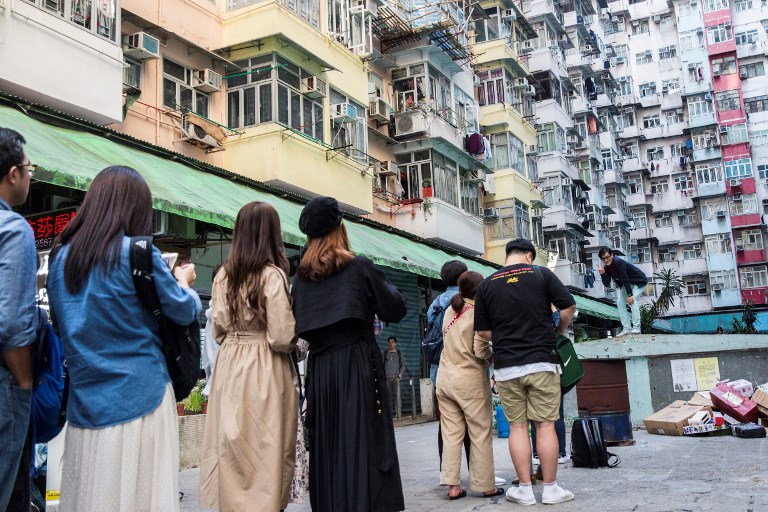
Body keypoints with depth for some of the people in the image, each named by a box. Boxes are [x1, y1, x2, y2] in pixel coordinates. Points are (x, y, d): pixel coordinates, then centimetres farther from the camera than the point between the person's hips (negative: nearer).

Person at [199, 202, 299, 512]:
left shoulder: (224, 275, 4)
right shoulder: (273, 275, -13)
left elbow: (218, 332, 10)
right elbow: (281, 338, -16)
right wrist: (297, 334, 5)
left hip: (230, 366, 6)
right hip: (265, 370, -5)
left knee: (232, 448, 11)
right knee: (267, 448, 4)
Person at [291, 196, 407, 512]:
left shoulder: (302, 275, 8)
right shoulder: (359, 266, -4)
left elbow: (299, 326, 13)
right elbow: (395, 310, 1)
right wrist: (387, 288, 16)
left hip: (319, 366, 4)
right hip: (357, 364, -4)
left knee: (327, 444, 11)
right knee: (361, 442, -2)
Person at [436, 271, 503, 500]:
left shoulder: (449, 311, 10)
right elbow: (480, 351, -13)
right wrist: (494, 352, 4)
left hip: (445, 378, 6)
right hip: (470, 380, -5)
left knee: (451, 434, 5)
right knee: (481, 434, 4)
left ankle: (453, 486, 5)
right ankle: (485, 485, 9)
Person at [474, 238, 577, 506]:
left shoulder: (486, 284, 5)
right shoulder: (541, 274, 1)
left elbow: (482, 330, 5)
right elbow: (569, 306, -2)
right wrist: (558, 331, 15)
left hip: (506, 366, 2)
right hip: (541, 361, -1)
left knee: (517, 426, 6)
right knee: (545, 425, 4)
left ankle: (525, 490, 10)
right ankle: (550, 489, 9)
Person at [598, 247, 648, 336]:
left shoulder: (619, 263, -31)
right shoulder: (607, 267, -7)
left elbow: (625, 279, -33)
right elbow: (607, 284, -10)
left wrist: (630, 295, -34)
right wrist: (602, 274, -26)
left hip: (639, 282, -8)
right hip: (628, 284, 8)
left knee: (632, 300, -25)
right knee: (620, 302, -2)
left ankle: (636, 328, -22)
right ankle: (626, 328, 0)